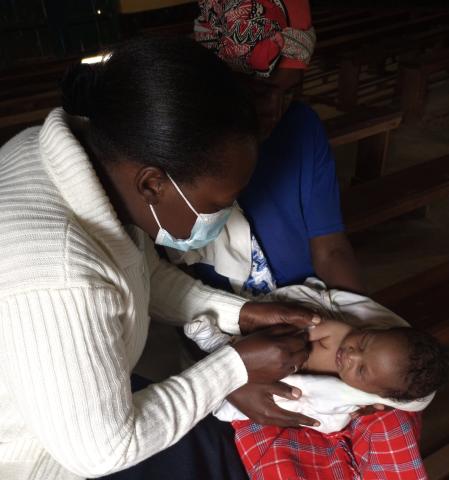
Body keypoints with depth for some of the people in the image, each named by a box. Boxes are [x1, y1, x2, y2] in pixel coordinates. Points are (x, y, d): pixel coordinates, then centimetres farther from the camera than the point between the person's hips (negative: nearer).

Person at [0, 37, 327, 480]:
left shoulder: (105, 149, -16)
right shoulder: (59, 280, -40)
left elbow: (144, 274, 2)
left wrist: (239, 314, -8)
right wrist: (238, 367, -20)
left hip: (74, 394, 6)